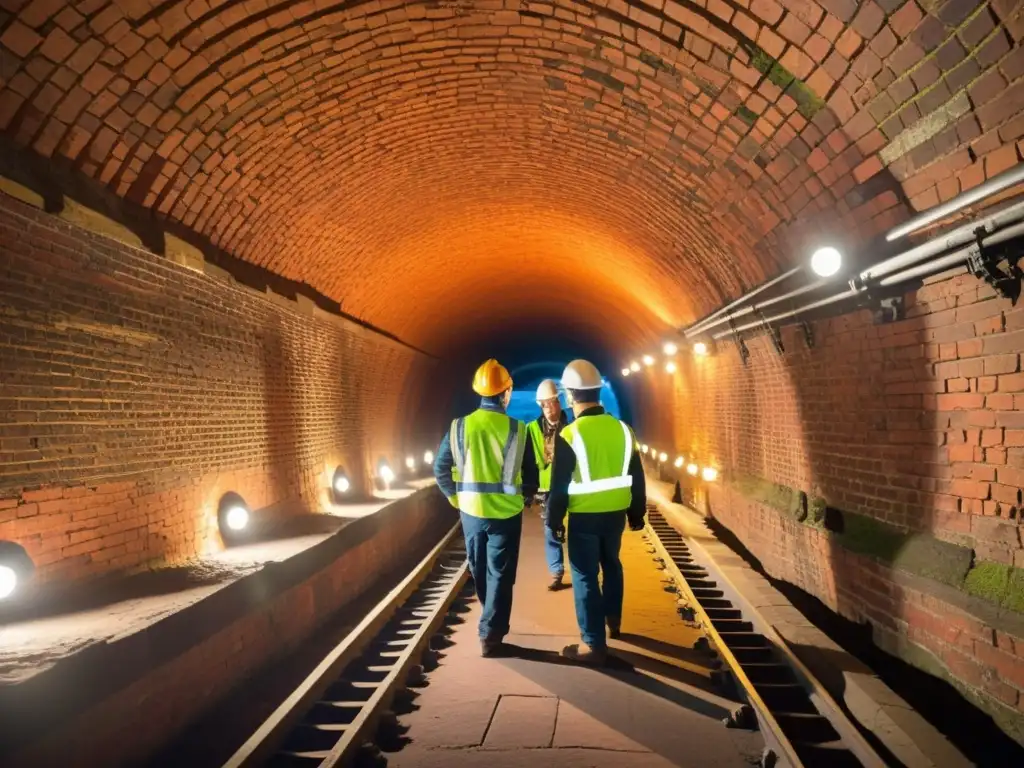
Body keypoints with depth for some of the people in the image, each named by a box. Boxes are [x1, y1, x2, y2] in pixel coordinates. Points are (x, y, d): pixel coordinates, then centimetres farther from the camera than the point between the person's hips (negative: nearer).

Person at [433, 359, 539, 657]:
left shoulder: (459, 426, -4)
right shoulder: (518, 429, -9)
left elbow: (440, 468, 0)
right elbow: (530, 474, -3)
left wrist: (455, 498, 11)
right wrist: (525, 496, 15)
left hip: (471, 510, 3)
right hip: (506, 512, -3)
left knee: (479, 569, 20)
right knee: (500, 574, 7)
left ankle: (492, 619, 40)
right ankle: (490, 634, 6)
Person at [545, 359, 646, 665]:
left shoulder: (569, 435, -16)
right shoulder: (622, 429, -2)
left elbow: (559, 485, -13)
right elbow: (636, 477, 5)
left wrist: (554, 520, -1)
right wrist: (637, 514, 16)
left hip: (584, 517, -5)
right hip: (615, 514, 5)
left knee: (585, 577, 4)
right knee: (611, 565, 25)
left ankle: (594, 644, 8)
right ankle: (613, 621, 42)